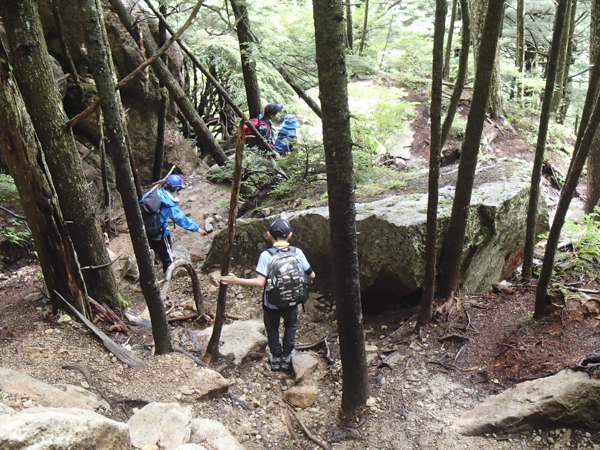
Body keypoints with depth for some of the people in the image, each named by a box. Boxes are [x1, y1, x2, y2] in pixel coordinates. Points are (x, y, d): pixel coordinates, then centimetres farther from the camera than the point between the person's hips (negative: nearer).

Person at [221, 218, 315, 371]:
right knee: (291, 325, 31)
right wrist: (306, 282, 18)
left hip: (271, 303, -1)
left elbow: (260, 282, -26)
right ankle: (287, 357, 38)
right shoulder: (297, 252, -12)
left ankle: (276, 358, 40)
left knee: (272, 328, 28)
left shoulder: (266, 255, -20)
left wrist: (236, 280, -20)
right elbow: (311, 275, -5)